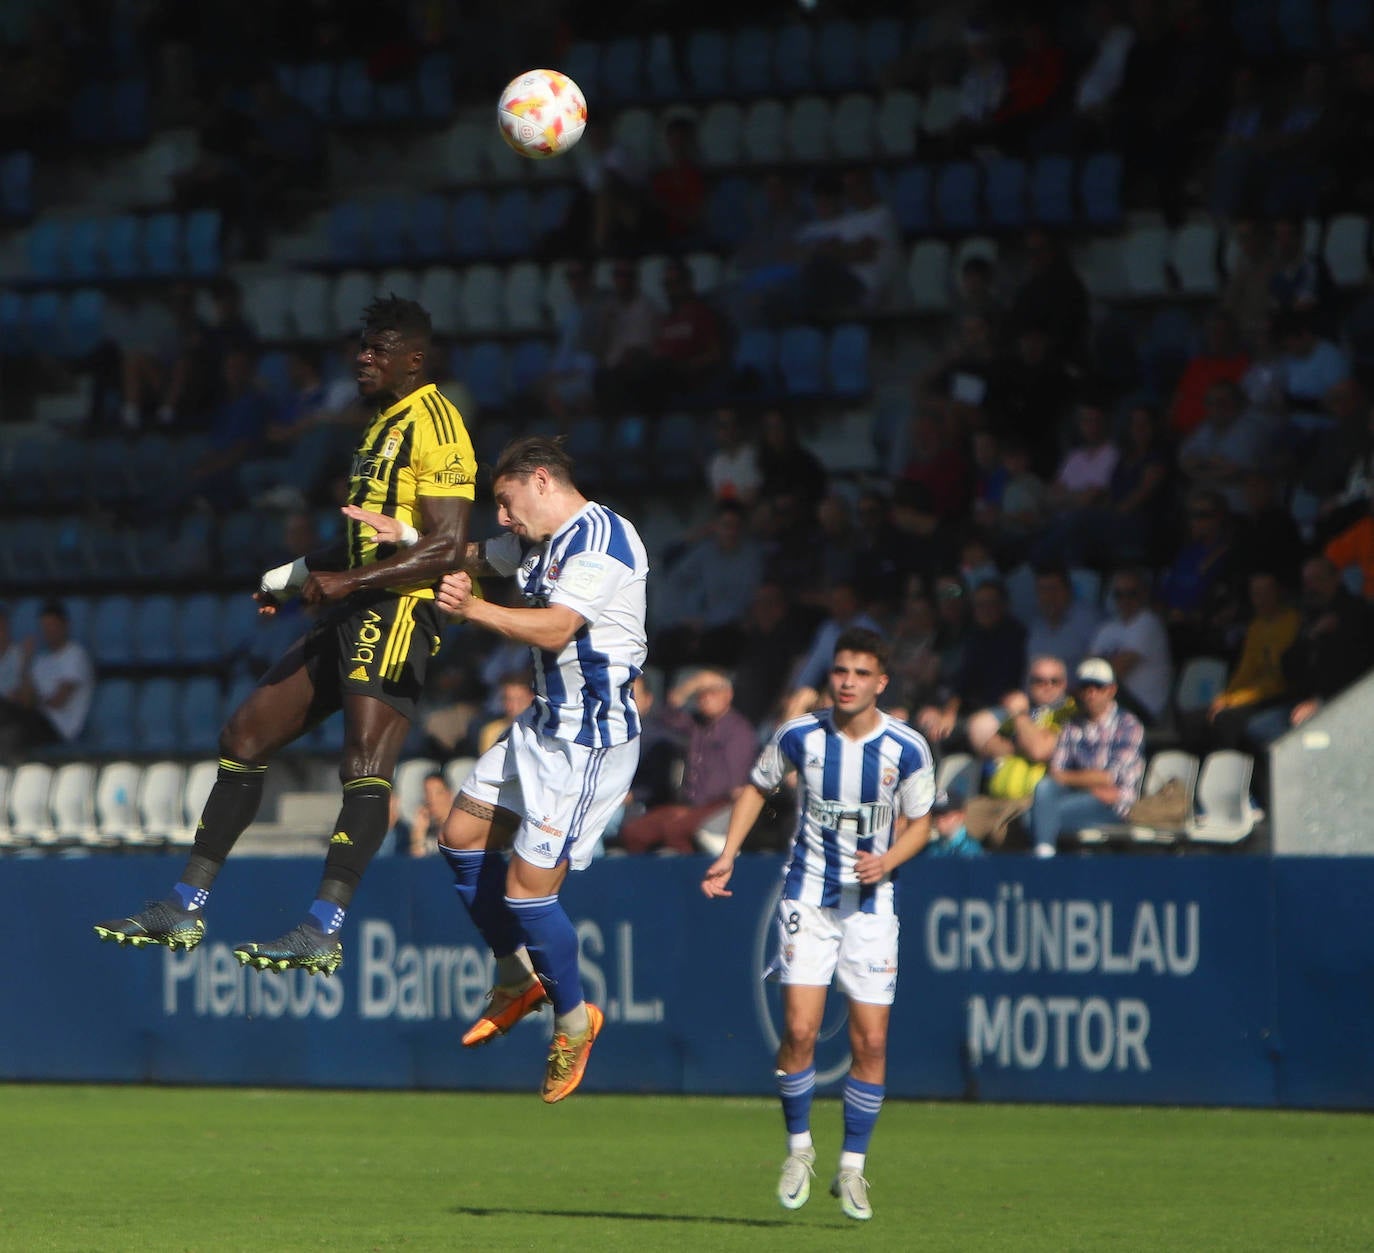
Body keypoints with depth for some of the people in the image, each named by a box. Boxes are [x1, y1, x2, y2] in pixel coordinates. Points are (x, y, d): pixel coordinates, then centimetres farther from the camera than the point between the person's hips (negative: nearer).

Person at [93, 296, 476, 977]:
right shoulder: (383, 425, 21)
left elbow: (447, 547, -19)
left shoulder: (434, 424, -10)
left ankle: (322, 931, -27)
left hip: (400, 609, -10)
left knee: (365, 763, -21)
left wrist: (347, 580, -22)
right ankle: (185, 909, 13)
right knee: (245, 735, 9)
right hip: (352, 613, 10)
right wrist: (300, 575, 20)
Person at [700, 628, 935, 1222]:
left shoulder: (908, 749, -9)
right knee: (799, 1029, -12)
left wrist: (887, 860, -16)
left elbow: (919, 822, 4)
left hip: (871, 901, 0)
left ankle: (852, 1168, 12)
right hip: (808, 896, 0)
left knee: (870, 1041, -2)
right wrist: (727, 855, 2)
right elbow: (757, 786, 11)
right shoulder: (798, 736, -8)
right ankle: (799, 1147, 9)